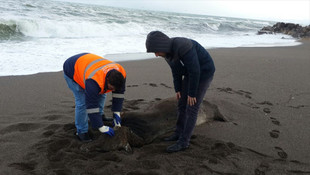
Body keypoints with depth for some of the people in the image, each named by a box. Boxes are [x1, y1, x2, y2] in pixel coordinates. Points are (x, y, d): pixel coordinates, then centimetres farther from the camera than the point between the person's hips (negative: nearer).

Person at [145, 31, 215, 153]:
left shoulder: (182, 47, -33)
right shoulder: (167, 50, -5)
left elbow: (195, 70, -28)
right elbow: (176, 70, 7)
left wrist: (192, 93, -19)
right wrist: (178, 89, 7)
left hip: (203, 73, -9)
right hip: (192, 73, 9)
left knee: (191, 108, -6)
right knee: (182, 104, 12)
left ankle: (183, 142, 3)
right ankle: (179, 133, 26)